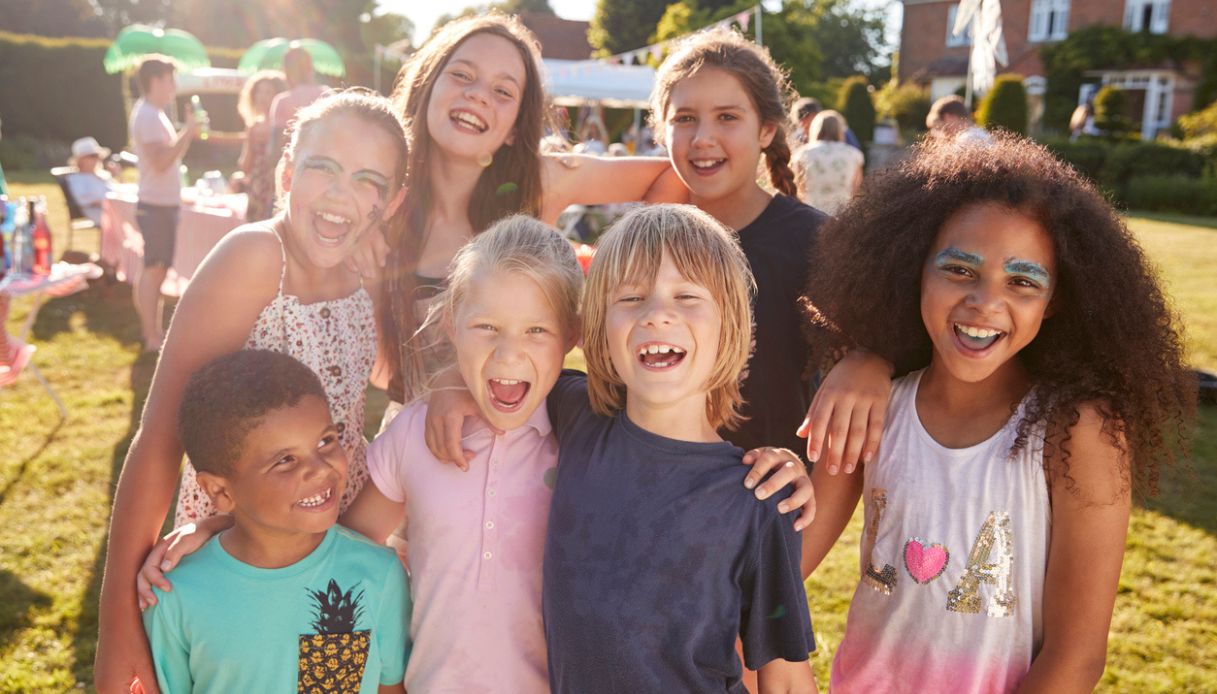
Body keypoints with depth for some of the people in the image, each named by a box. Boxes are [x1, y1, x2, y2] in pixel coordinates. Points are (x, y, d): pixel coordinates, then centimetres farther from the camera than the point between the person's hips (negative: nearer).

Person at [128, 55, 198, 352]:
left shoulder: (153, 114, 17)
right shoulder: (147, 115, -15)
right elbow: (161, 161, -24)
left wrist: (187, 133, 12)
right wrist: (187, 132, -20)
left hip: (163, 203, 10)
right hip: (156, 205, -10)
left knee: (157, 269, 15)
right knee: (154, 269, -6)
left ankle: (153, 330, 23)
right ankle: (151, 337, -2)